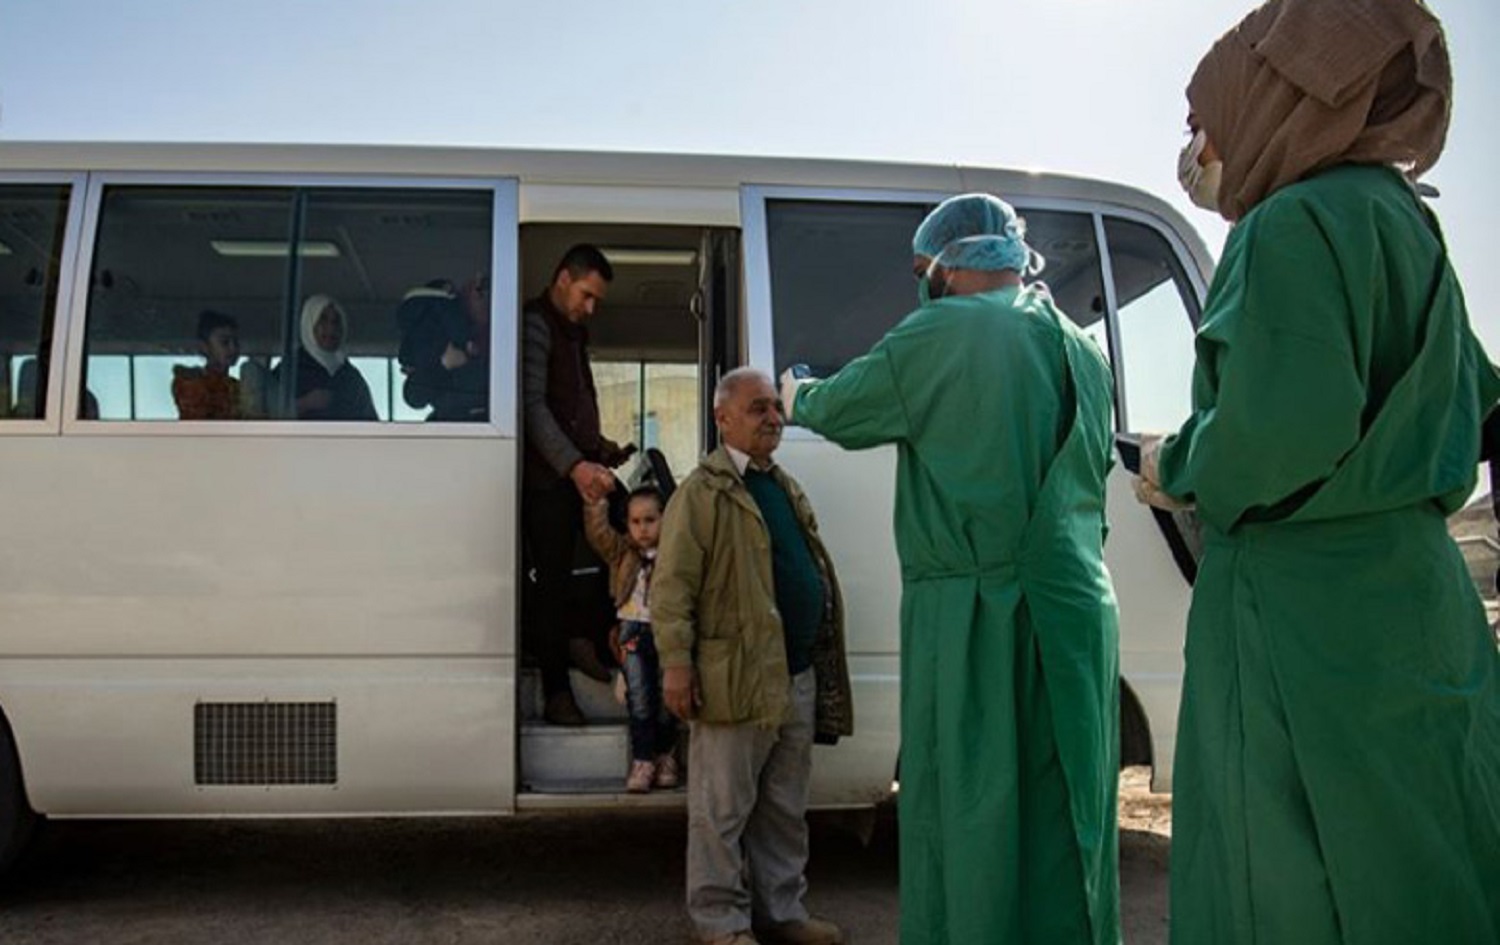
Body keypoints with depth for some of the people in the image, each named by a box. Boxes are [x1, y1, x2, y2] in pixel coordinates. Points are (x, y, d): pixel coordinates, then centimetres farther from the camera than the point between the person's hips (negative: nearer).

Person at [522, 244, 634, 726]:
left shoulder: (575, 331, 21)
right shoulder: (535, 324, -8)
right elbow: (533, 405, -19)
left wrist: (600, 449, 10)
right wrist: (575, 465, -28)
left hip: (580, 475, 8)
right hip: (548, 481, -8)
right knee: (554, 583, -3)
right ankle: (556, 693, 5)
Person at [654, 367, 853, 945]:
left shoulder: (786, 487, 17)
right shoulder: (702, 491, -8)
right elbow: (672, 585, -12)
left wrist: (821, 662, 17)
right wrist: (677, 663, -18)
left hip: (799, 676, 8)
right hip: (735, 678, -8)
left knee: (785, 810, 16)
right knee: (723, 811, 3)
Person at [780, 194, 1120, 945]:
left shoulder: (940, 336, -6)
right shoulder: (1083, 351, 14)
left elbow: (840, 409, 6)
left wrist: (797, 396, 28)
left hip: (976, 616, -7)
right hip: (1079, 609, 7)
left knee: (967, 821, 1)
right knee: (1064, 825, 13)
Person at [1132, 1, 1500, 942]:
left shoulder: (1294, 227, -13)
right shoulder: (1402, 225, 16)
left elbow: (1280, 431, -26)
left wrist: (1177, 467, -5)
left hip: (1304, 616, -10)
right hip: (1410, 591, 10)